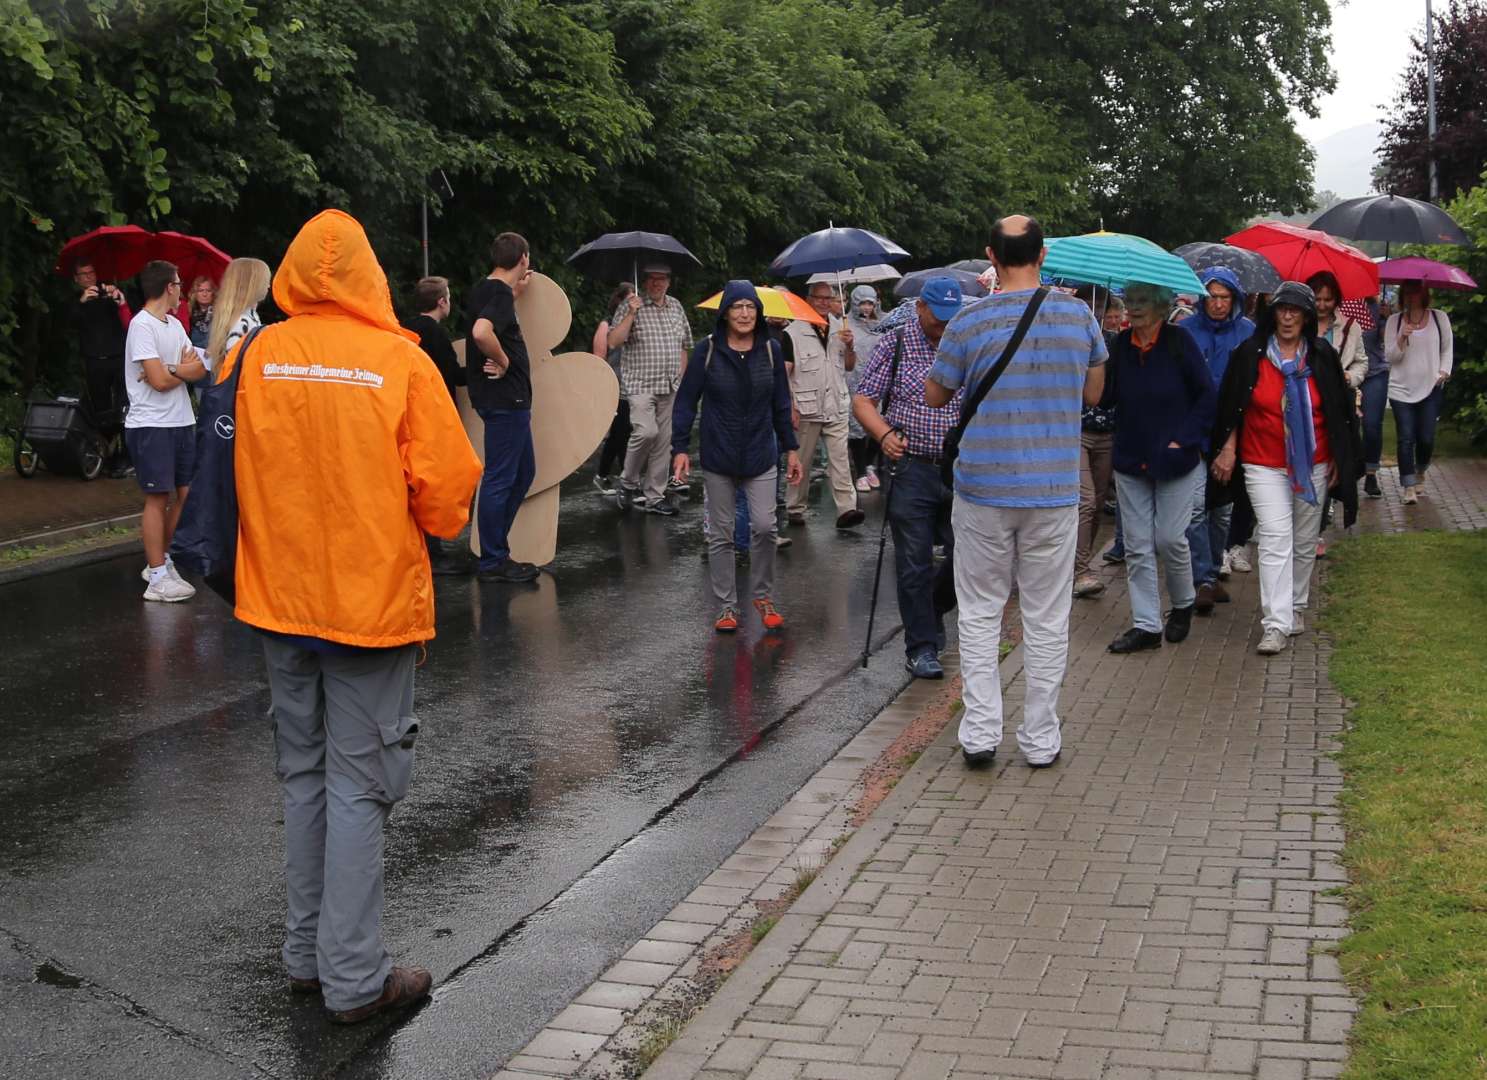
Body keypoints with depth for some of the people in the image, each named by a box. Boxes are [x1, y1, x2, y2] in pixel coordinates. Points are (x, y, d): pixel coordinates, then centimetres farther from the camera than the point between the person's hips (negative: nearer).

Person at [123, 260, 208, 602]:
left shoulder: (174, 324, 14)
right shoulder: (142, 325, -12)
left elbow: (200, 369, 4)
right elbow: (160, 380, -18)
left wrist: (172, 370, -15)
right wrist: (185, 368, 1)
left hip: (181, 421, 8)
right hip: (151, 424, -8)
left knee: (182, 493, 9)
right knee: (159, 497, -6)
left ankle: (160, 559, 22)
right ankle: (158, 579, -3)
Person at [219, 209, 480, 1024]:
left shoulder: (253, 357, -3)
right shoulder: (400, 363, -12)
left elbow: (222, 469, 6)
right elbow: (447, 490, -11)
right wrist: (435, 523, 11)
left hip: (279, 600, 4)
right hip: (372, 600, -4)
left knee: (303, 775, 17)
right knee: (358, 788, 4)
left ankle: (307, 955, 27)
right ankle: (354, 978, 10)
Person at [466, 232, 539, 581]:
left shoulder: (483, 289, 11)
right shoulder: (499, 294, -17)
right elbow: (481, 332, -35)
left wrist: (516, 293, 24)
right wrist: (503, 360, -20)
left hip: (507, 399, 10)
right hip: (505, 398, -10)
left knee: (524, 472, 18)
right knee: (500, 478, -3)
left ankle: (496, 549, 24)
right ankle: (492, 562, 5)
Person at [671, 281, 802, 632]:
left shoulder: (770, 350, 1)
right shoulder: (707, 350, -6)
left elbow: (781, 404, 9)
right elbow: (685, 402, -2)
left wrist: (790, 448, 9)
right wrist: (680, 448, -7)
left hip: (760, 455, 1)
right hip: (718, 458, -1)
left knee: (764, 526, -8)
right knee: (721, 534, 5)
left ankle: (763, 596, 12)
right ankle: (727, 607, 15)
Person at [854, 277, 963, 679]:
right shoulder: (894, 345, 1)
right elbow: (862, 399, -1)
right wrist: (885, 434, -19)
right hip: (911, 468, -3)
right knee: (915, 564, 1)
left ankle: (929, 612, 31)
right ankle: (921, 647, 10)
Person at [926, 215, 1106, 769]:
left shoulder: (969, 323, -8)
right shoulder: (1079, 315, -2)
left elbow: (934, 397, 7)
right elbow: (1093, 393, 12)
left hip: (983, 489, -1)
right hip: (1055, 490, 1)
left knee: (980, 613, 10)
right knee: (1047, 618, 9)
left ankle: (980, 732, 7)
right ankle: (1041, 739, 15)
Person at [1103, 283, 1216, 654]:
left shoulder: (1179, 341, -8)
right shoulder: (1122, 343, 3)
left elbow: (1207, 395, -5)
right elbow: (1106, 397, 4)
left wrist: (1183, 439, -10)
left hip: (1174, 459, -4)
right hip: (1130, 458, 4)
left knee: (1170, 538, -2)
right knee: (1137, 546, 3)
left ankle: (1183, 605, 25)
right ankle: (1146, 625, 9)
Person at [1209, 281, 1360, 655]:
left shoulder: (1322, 357, 2)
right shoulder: (1251, 354, -2)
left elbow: (1339, 412, 8)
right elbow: (1232, 409, 5)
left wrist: (1337, 460, 7)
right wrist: (1228, 449, 2)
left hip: (1312, 465, 2)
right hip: (1264, 465, -2)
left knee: (1305, 542, 10)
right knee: (1275, 540, -11)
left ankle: (1296, 608, 28)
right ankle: (1275, 625, -15)